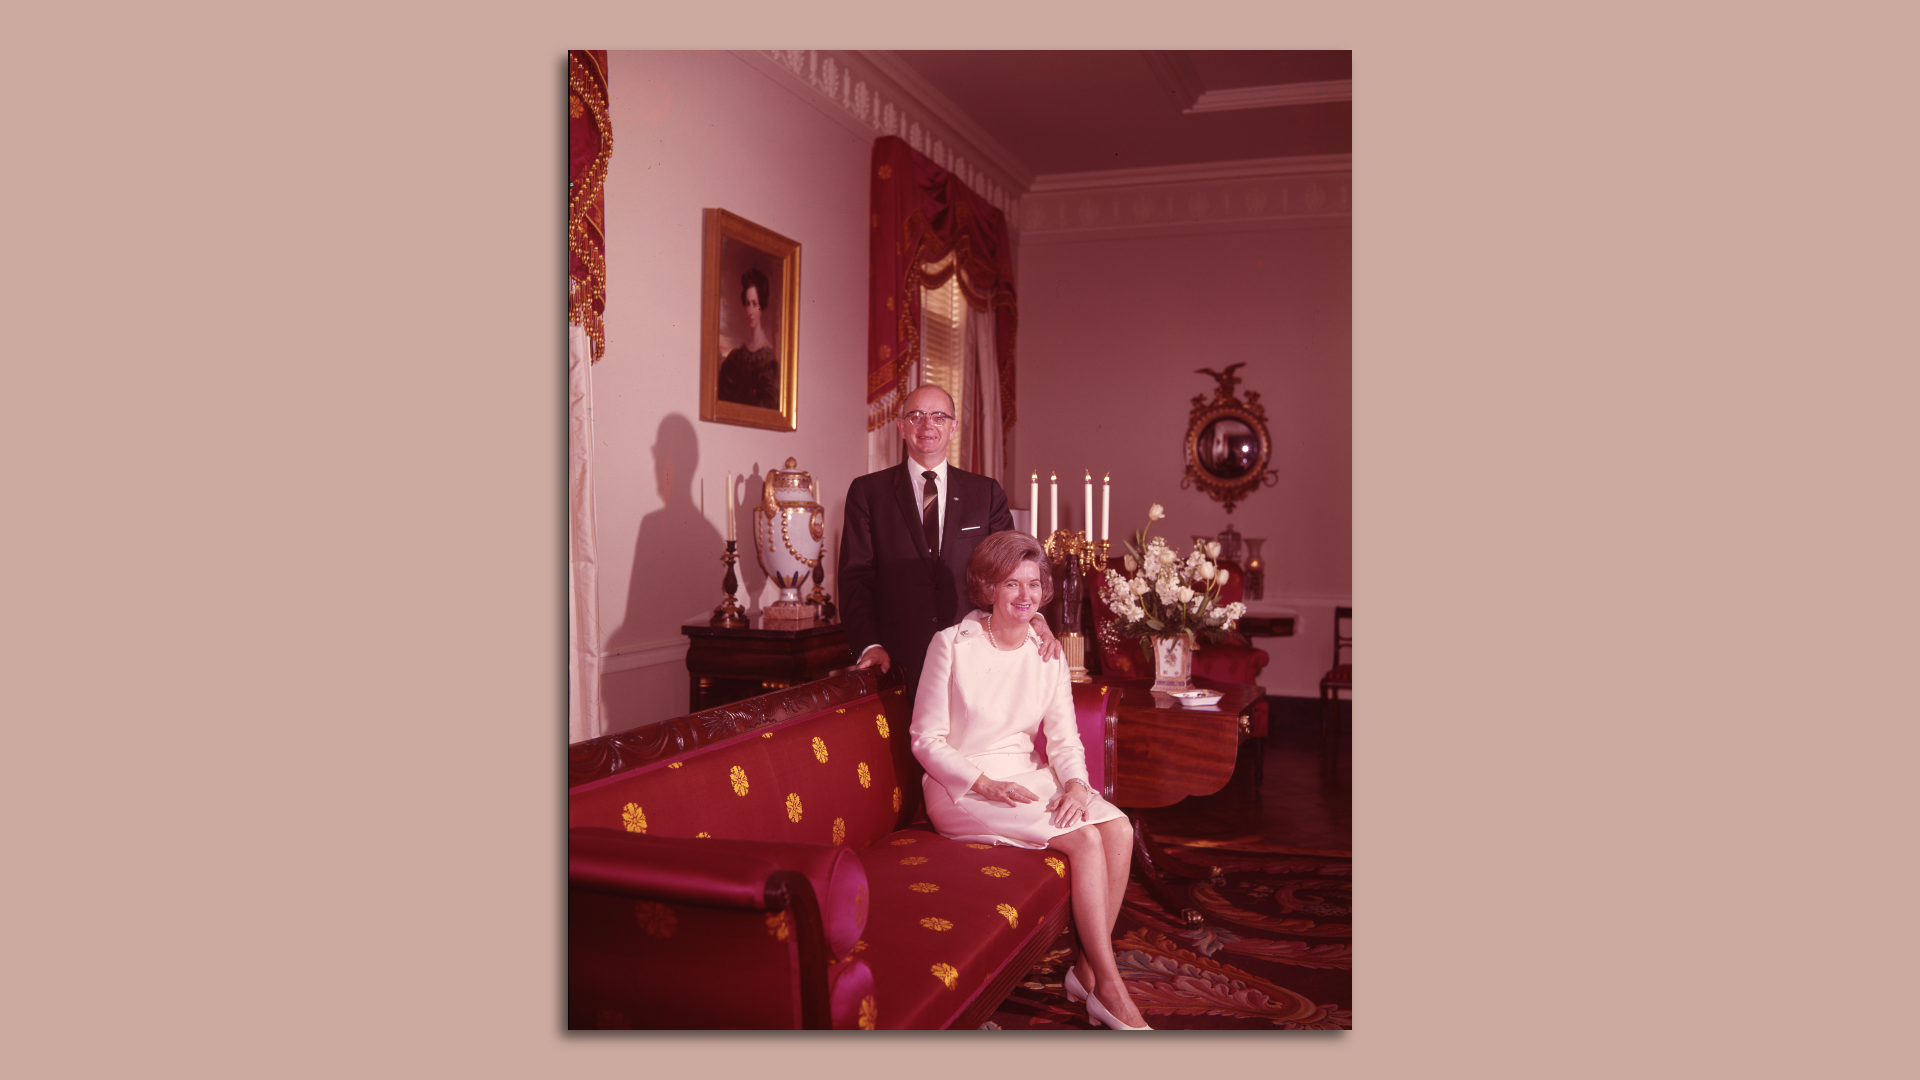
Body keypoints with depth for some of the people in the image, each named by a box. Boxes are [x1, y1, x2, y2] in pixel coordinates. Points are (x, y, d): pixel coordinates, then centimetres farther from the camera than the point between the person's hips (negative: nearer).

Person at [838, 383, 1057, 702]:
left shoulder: (986, 493, 12)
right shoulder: (868, 492, 7)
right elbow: (856, 577, 0)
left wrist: (1033, 615, -14)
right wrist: (869, 646, -15)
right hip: (898, 662, -1)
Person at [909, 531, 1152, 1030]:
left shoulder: (1048, 654, 8)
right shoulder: (952, 645, -8)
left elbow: (1063, 737, 4)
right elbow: (926, 740, -8)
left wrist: (1076, 783, -17)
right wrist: (985, 784, -20)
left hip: (1028, 779, 6)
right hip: (962, 790, -6)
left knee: (1120, 829, -21)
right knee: (1085, 839, -25)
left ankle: (1088, 969, -10)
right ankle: (1109, 988, -14)